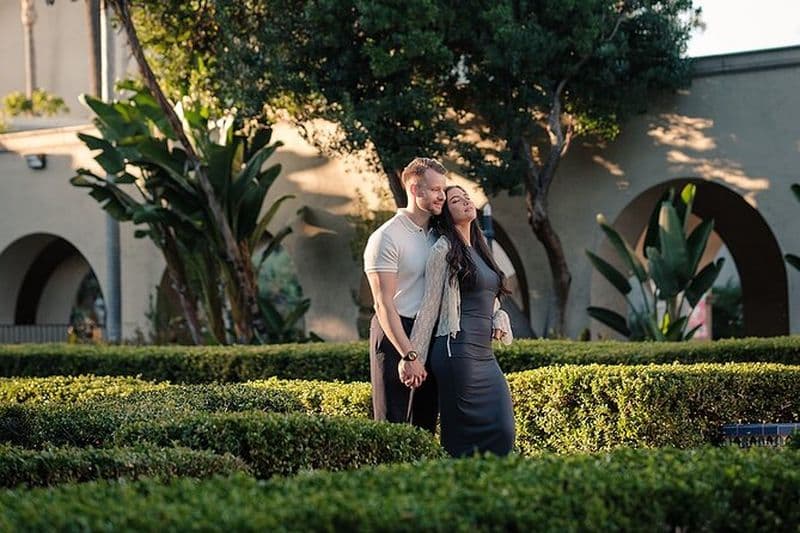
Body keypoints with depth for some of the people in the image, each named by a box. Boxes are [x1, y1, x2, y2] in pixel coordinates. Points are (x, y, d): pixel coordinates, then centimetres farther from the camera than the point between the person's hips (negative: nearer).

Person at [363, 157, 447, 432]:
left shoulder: (437, 235, 14)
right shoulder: (387, 237, -10)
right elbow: (384, 304, -15)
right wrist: (408, 355, -21)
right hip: (396, 337, -7)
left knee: (425, 427, 10)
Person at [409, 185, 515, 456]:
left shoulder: (480, 249, 20)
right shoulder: (444, 249, -2)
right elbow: (429, 306, -5)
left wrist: (500, 322, 6)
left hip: (484, 352, 8)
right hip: (458, 350, -8)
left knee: (503, 433, -1)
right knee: (463, 438, -7)